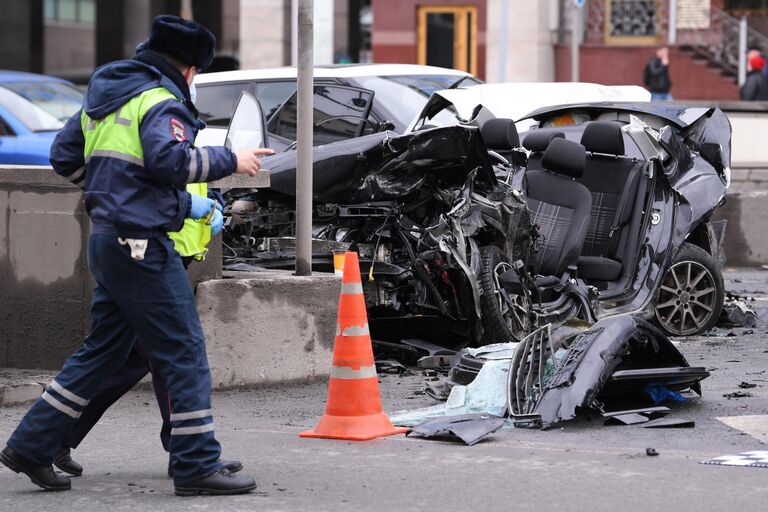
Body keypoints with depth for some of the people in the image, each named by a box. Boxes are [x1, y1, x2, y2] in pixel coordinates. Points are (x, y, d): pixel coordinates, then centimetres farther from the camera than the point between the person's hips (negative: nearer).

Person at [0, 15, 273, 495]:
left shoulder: (104, 97, 18)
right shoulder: (162, 102, -10)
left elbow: (64, 157, 23)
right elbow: (170, 158, -26)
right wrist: (229, 160, -15)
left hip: (107, 239, 9)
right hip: (142, 243, -9)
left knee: (103, 349, 17)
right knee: (185, 353, -4)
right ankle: (197, 466, -3)